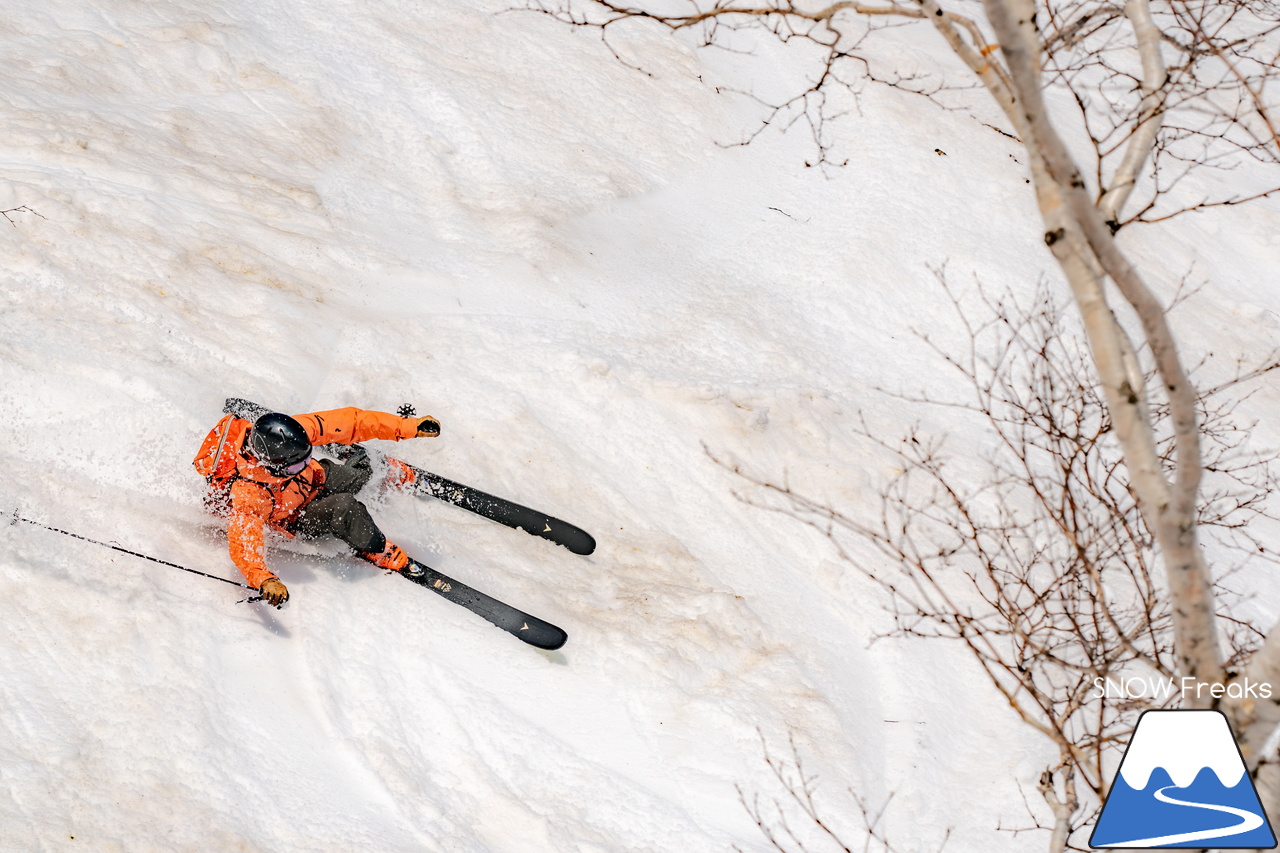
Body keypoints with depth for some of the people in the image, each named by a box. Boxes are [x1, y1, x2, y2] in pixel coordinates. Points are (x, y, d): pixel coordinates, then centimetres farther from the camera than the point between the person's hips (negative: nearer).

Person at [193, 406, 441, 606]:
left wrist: (409, 426, -27)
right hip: (295, 521, -5)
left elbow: (350, 422, -26)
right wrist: (265, 581, -67)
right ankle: (383, 555, -5)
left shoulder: (295, 432, -33)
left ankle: (400, 475, 44)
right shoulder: (250, 494, -43)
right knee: (344, 509, -29)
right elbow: (243, 546, -48)